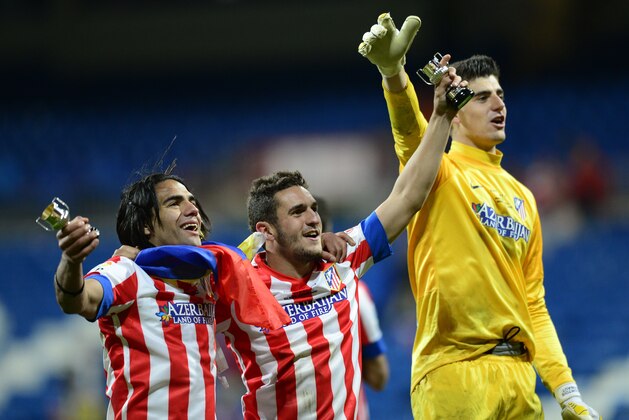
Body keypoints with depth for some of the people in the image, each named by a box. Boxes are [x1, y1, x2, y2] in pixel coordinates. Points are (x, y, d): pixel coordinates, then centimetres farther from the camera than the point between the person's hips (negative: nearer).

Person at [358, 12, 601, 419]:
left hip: (518, 374, 6)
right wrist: (394, 72, -42)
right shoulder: (442, 172, 2)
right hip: (454, 372, -6)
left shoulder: (522, 197, 19)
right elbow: (411, 132, -22)